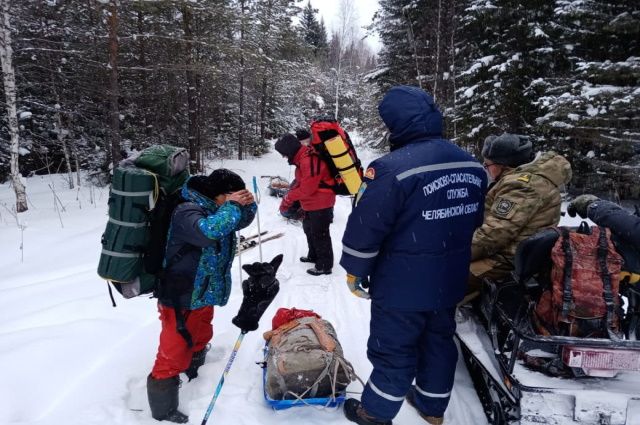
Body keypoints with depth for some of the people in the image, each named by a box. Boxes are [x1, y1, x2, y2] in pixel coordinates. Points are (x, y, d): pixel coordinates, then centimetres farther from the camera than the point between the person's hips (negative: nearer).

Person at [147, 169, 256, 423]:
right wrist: (231, 206, -30)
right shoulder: (187, 212, -26)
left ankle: (193, 378, 53)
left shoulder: (213, 209, 2)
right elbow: (208, 231, -44)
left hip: (205, 295, 10)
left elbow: (240, 221, 14)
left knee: (201, 339, 28)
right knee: (174, 354, -1)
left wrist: (247, 205, -8)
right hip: (181, 300, -9)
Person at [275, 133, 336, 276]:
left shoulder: (308, 160, -26)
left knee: (319, 234, -1)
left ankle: (325, 265, 11)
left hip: (320, 204, -10)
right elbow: (299, 183, 12)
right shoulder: (302, 158, 7)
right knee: (309, 229, 24)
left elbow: (307, 188, -25)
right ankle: (314, 256, 41)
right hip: (311, 204, 10)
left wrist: (288, 198, -13)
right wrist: (288, 200, 3)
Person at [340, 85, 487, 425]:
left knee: (393, 350, 10)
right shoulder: (473, 167, 1)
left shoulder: (392, 167, -24)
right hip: (450, 281, 7)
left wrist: (355, 270, -5)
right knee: (439, 340, 23)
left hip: (401, 285, -6)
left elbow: (366, 227, -20)